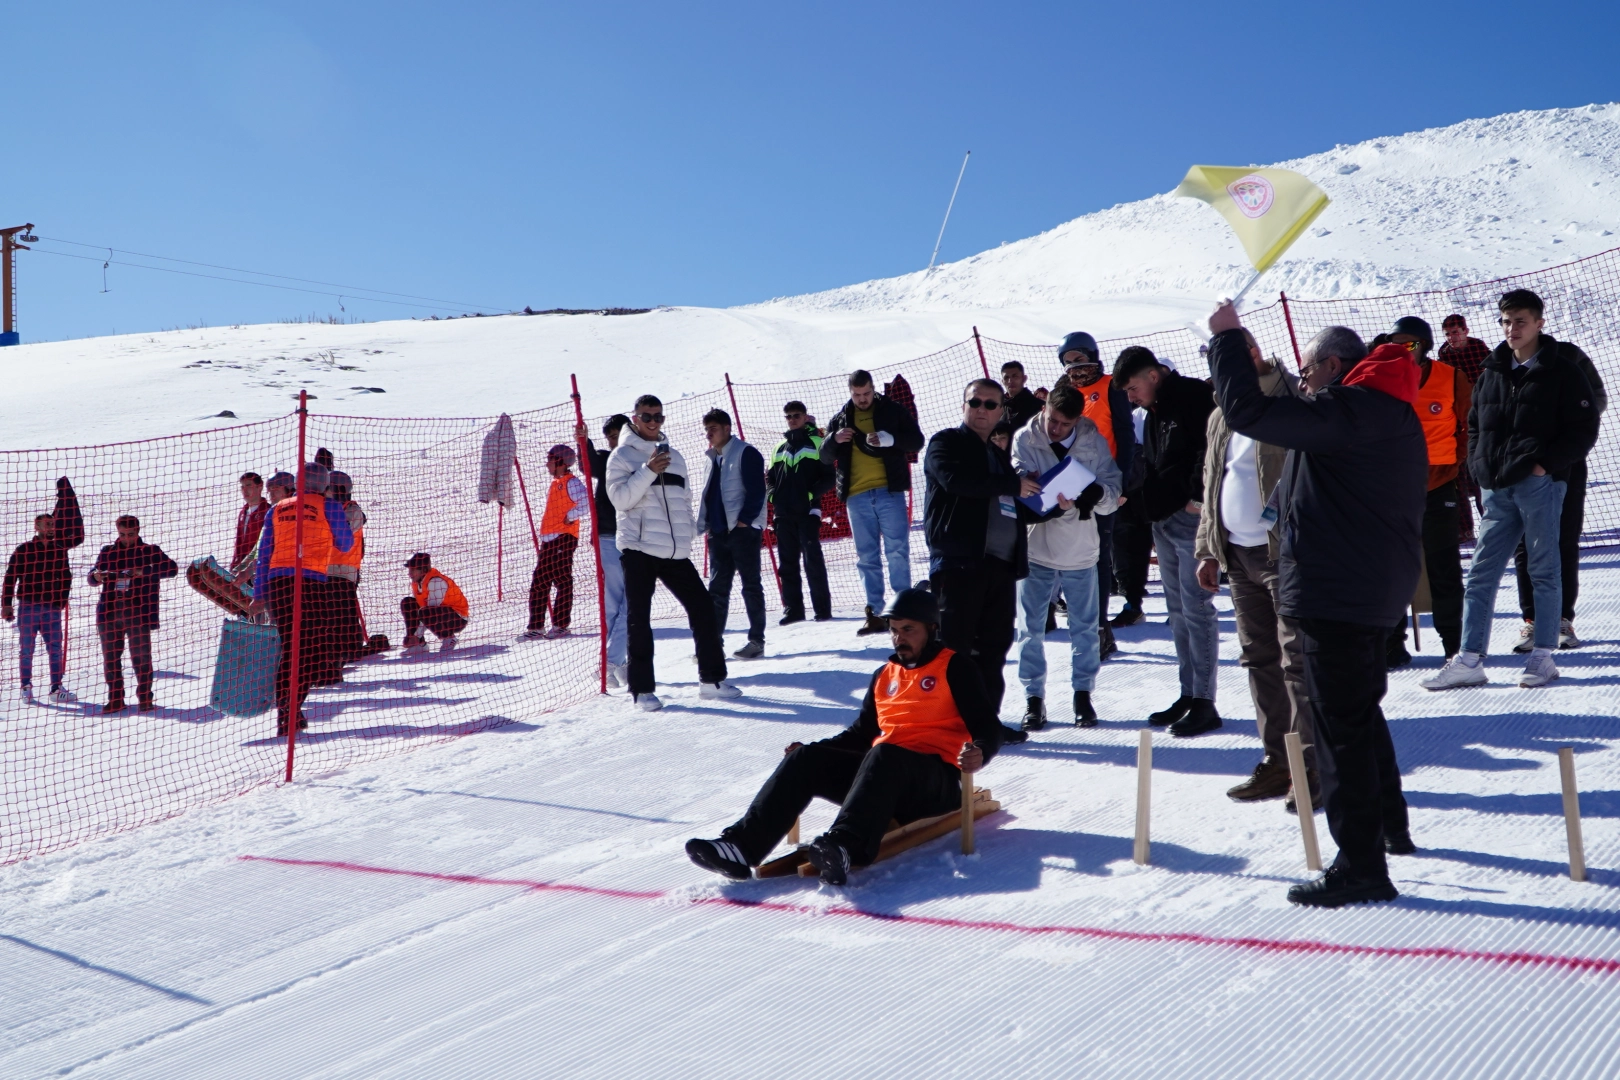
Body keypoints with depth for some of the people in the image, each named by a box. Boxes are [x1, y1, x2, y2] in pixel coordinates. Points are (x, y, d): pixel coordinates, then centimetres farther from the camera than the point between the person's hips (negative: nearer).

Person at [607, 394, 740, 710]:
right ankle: (642, 690, 0)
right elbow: (620, 498, -12)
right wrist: (649, 470, -21)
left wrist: (687, 535, 13)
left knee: (702, 606, 4)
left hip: (675, 553, 5)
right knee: (639, 618, -4)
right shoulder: (622, 456, 1)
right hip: (638, 550, -5)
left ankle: (713, 678, 14)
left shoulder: (673, 456, 18)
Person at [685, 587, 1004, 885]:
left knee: (884, 755, -38)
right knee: (808, 757, -14)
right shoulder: (884, 675, 22)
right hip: (882, 773, 6)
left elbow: (988, 727, -4)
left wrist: (979, 754, -26)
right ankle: (742, 845, -30)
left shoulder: (954, 667, 3)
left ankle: (844, 848, -62)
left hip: (936, 780, -6)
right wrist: (812, 748, 11)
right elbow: (862, 732, 25)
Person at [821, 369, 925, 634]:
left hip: (889, 492, -3)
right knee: (866, 558, 5)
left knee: (897, 551, -5)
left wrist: (889, 439, -19)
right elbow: (825, 457, 12)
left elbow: (917, 441, -1)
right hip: (856, 496, 3)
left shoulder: (892, 411, 5)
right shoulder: (841, 418, 13)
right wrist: (834, 440, -10)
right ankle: (875, 612, 9)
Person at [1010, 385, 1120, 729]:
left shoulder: (1094, 441, -5)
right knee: (1031, 629, 5)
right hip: (1035, 549, -1)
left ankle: (1083, 694, 24)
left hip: (1080, 549, 1)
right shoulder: (1024, 439, -8)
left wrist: (1094, 496, -31)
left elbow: (1112, 493, -8)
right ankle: (1034, 697, 16)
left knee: (1085, 627, 10)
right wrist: (1061, 504, -32)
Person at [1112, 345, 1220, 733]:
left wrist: (1198, 496, -22)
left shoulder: (1194, 396, -10)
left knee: (1196, 609, -7)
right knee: (1179, 611, 12)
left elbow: (1212, 446, -20)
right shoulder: (1155, 411, 19)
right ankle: (1188, 695, 18)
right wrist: (1152, 512, 13)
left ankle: (1205, 702, -3)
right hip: (1164, 522, 10)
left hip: (1190, 518, -9)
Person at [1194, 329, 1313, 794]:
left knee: (1297, 660, -6)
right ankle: (1278, 760, 20)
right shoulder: (1221, 417, 16)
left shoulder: (1295, 403, -8)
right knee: (1259, 659, 11)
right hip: (1239, 556, 8)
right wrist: (1208, 549, 18)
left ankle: (1313, 765, 1)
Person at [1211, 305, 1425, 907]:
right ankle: (1390, 826, 38)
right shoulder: (1393, 414, 16)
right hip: (1377, 590, 11)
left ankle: (1361, 866, -3)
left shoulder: (1348, 410, -17)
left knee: (1340, 721, -6)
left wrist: (1227, 336, -11)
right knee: (1361, 709, 25)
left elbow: (1247, 411, -22)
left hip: (1335, 591, -11)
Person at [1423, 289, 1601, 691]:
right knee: (1480, 573, 2)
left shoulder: (1562, 371, -1)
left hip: (1539, 484, -5)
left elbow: (1584, 429, -4)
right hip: (1497, 489, 5)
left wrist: (1545, 464, -13)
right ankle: (1469, 661, 4)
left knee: (1544, 570, 2)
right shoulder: (1492, 372, 15)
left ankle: (1543, 656, 9)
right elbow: (1475, 424, 23)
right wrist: (1480, 466, 9)